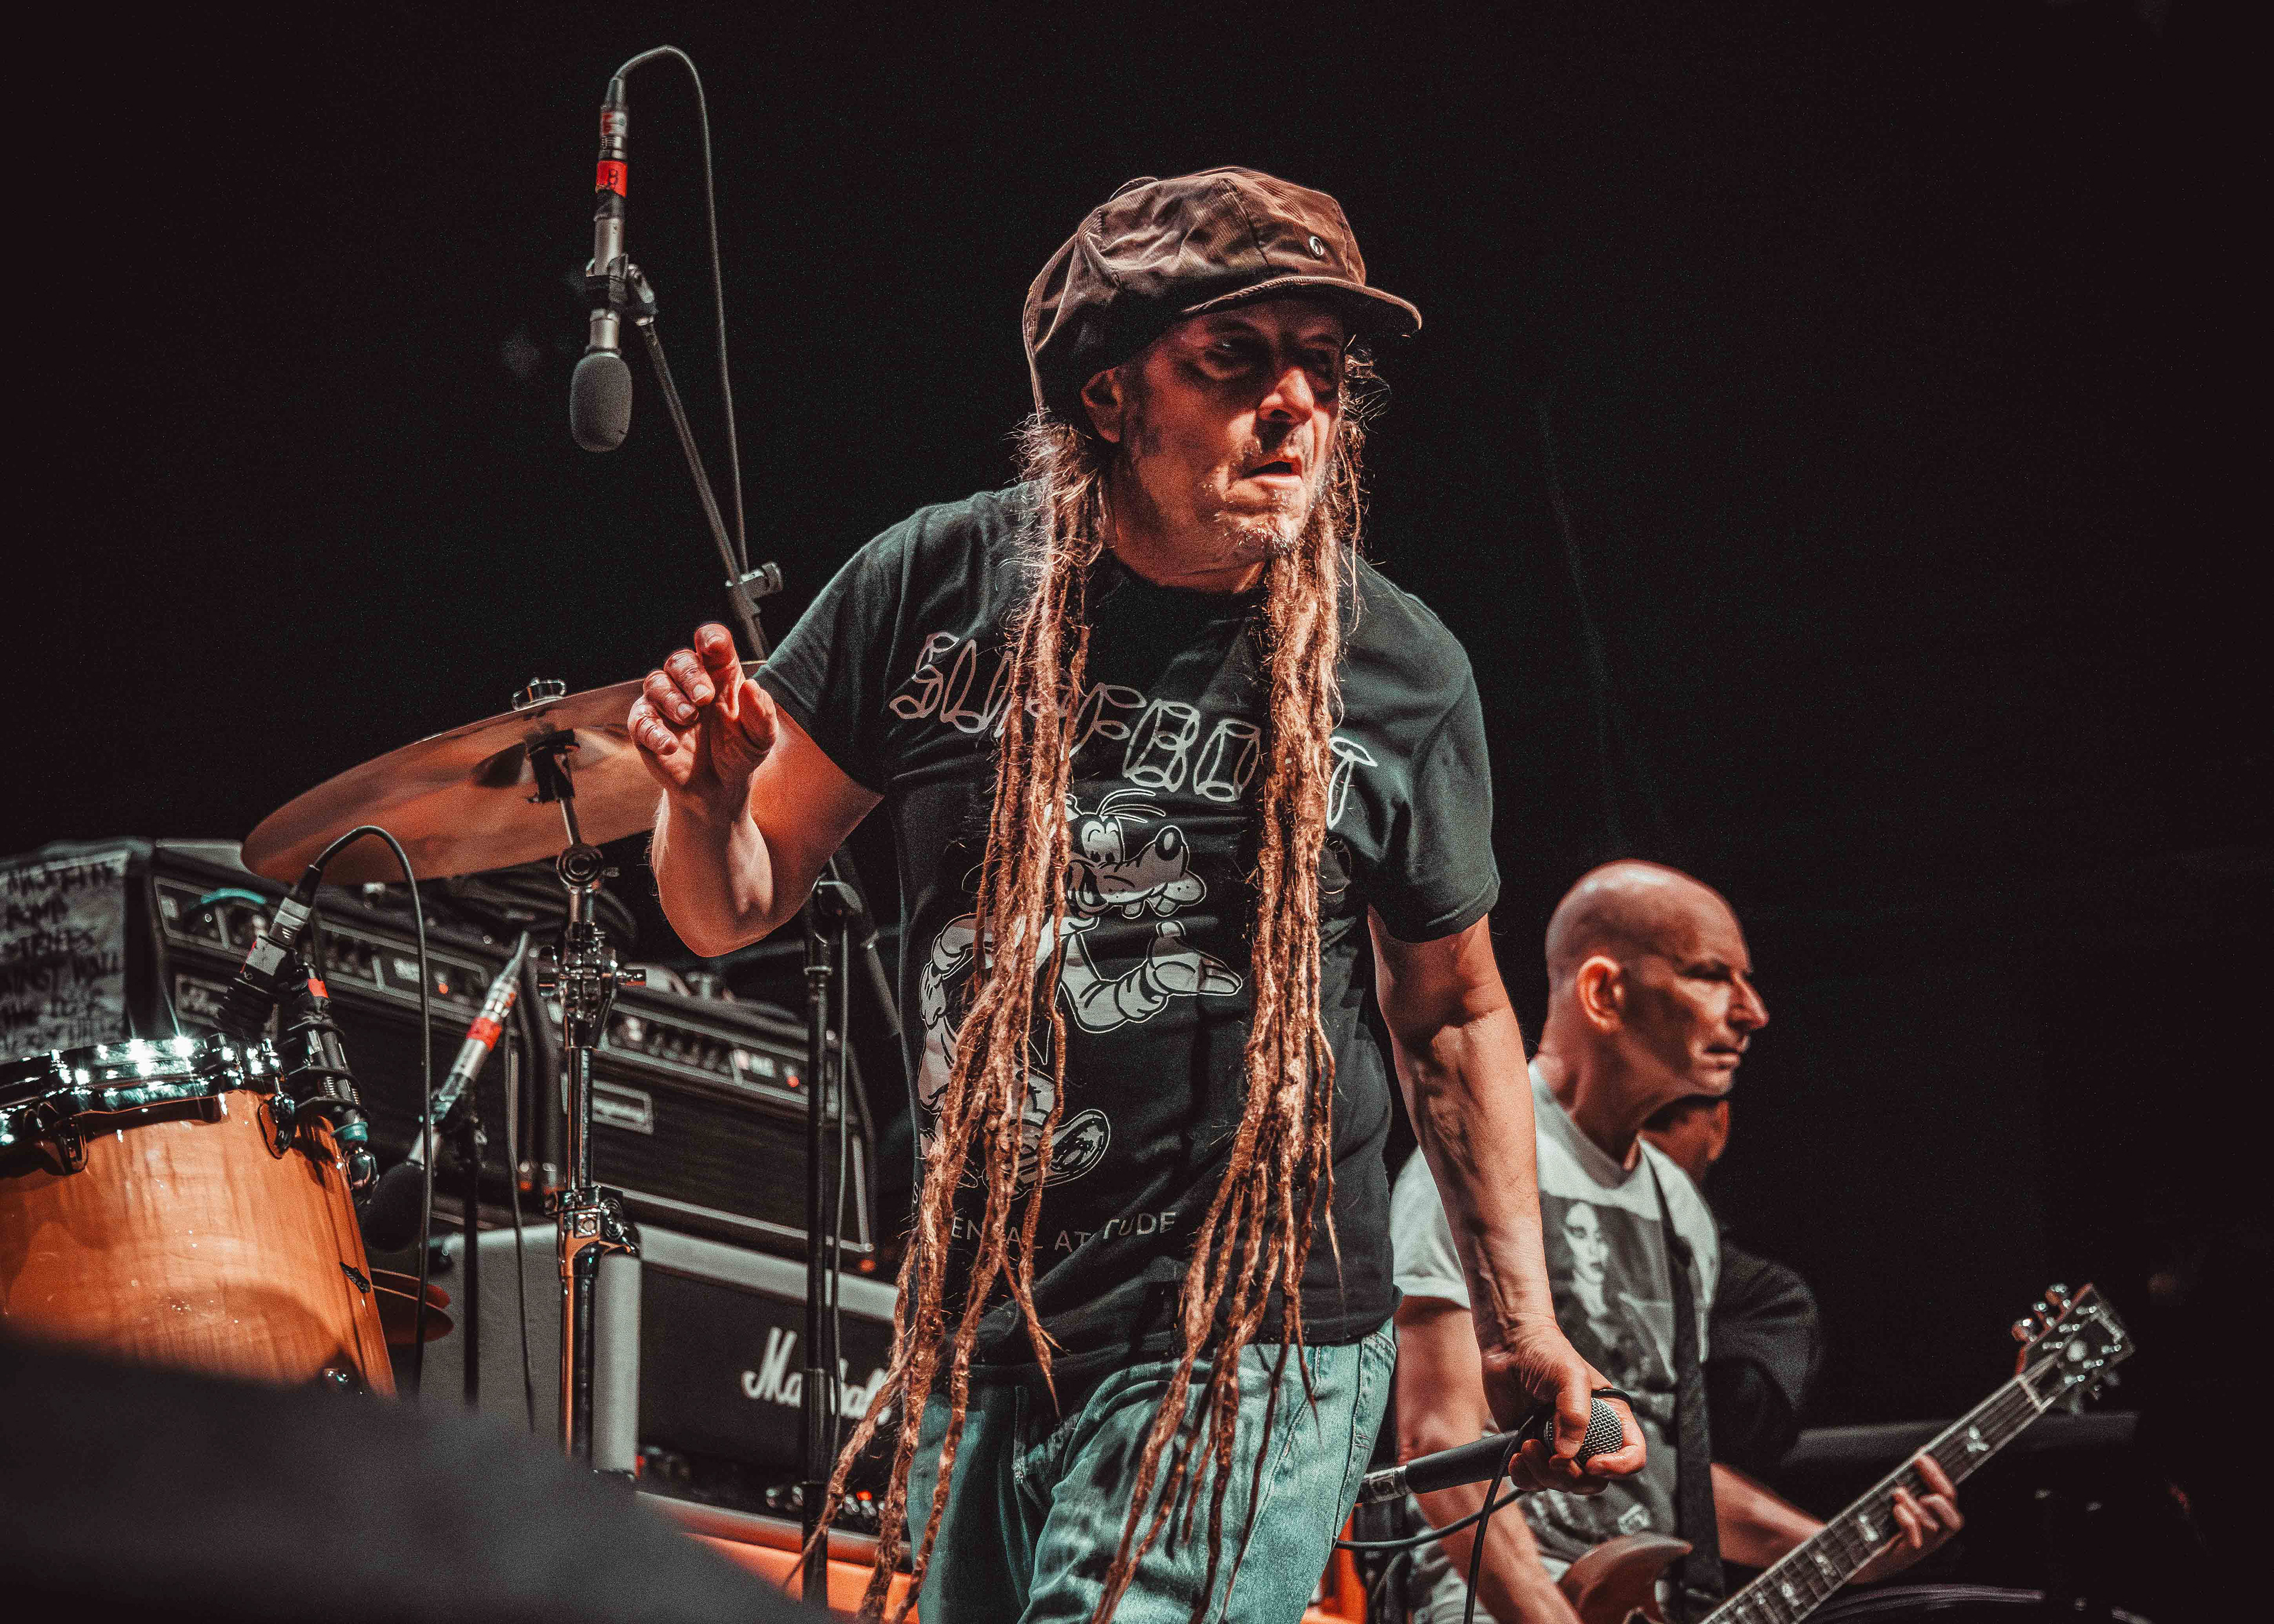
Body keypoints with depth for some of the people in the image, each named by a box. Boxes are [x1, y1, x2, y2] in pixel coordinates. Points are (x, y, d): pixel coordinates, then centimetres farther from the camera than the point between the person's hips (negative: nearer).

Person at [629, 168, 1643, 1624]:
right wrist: (708, 802, -18)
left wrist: (1521, 1323, 5)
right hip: (976, 1333, 3)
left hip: (1255, 1341, -3)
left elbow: (1452, 1005, 9)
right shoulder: (936, 588, -3)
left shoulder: (1400, 676, -5)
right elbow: (735, 908, 4)